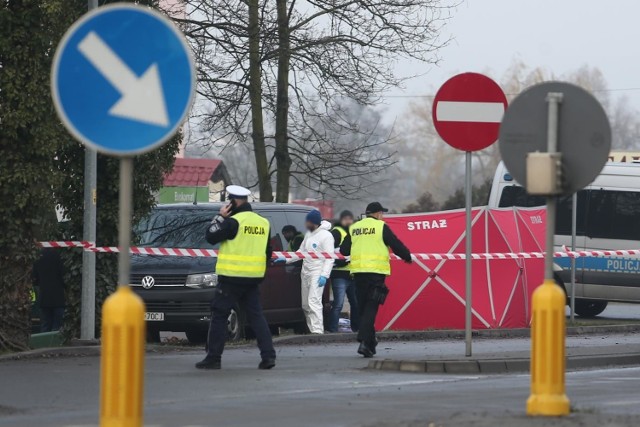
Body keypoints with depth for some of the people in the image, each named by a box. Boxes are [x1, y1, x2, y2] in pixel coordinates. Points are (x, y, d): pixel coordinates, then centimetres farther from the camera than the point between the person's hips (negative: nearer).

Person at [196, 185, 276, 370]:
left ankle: (213, 358, 0)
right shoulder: (263, 223, 11)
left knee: (219, 316, 1)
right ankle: (268, 356, 0)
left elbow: (211, 237, -8)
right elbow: (268, 252, 17)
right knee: (256, 315, 10)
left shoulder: (234, 222, -13)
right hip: (253, 278, 6)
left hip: (232, 278, -6)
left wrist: (220, 217, 0)